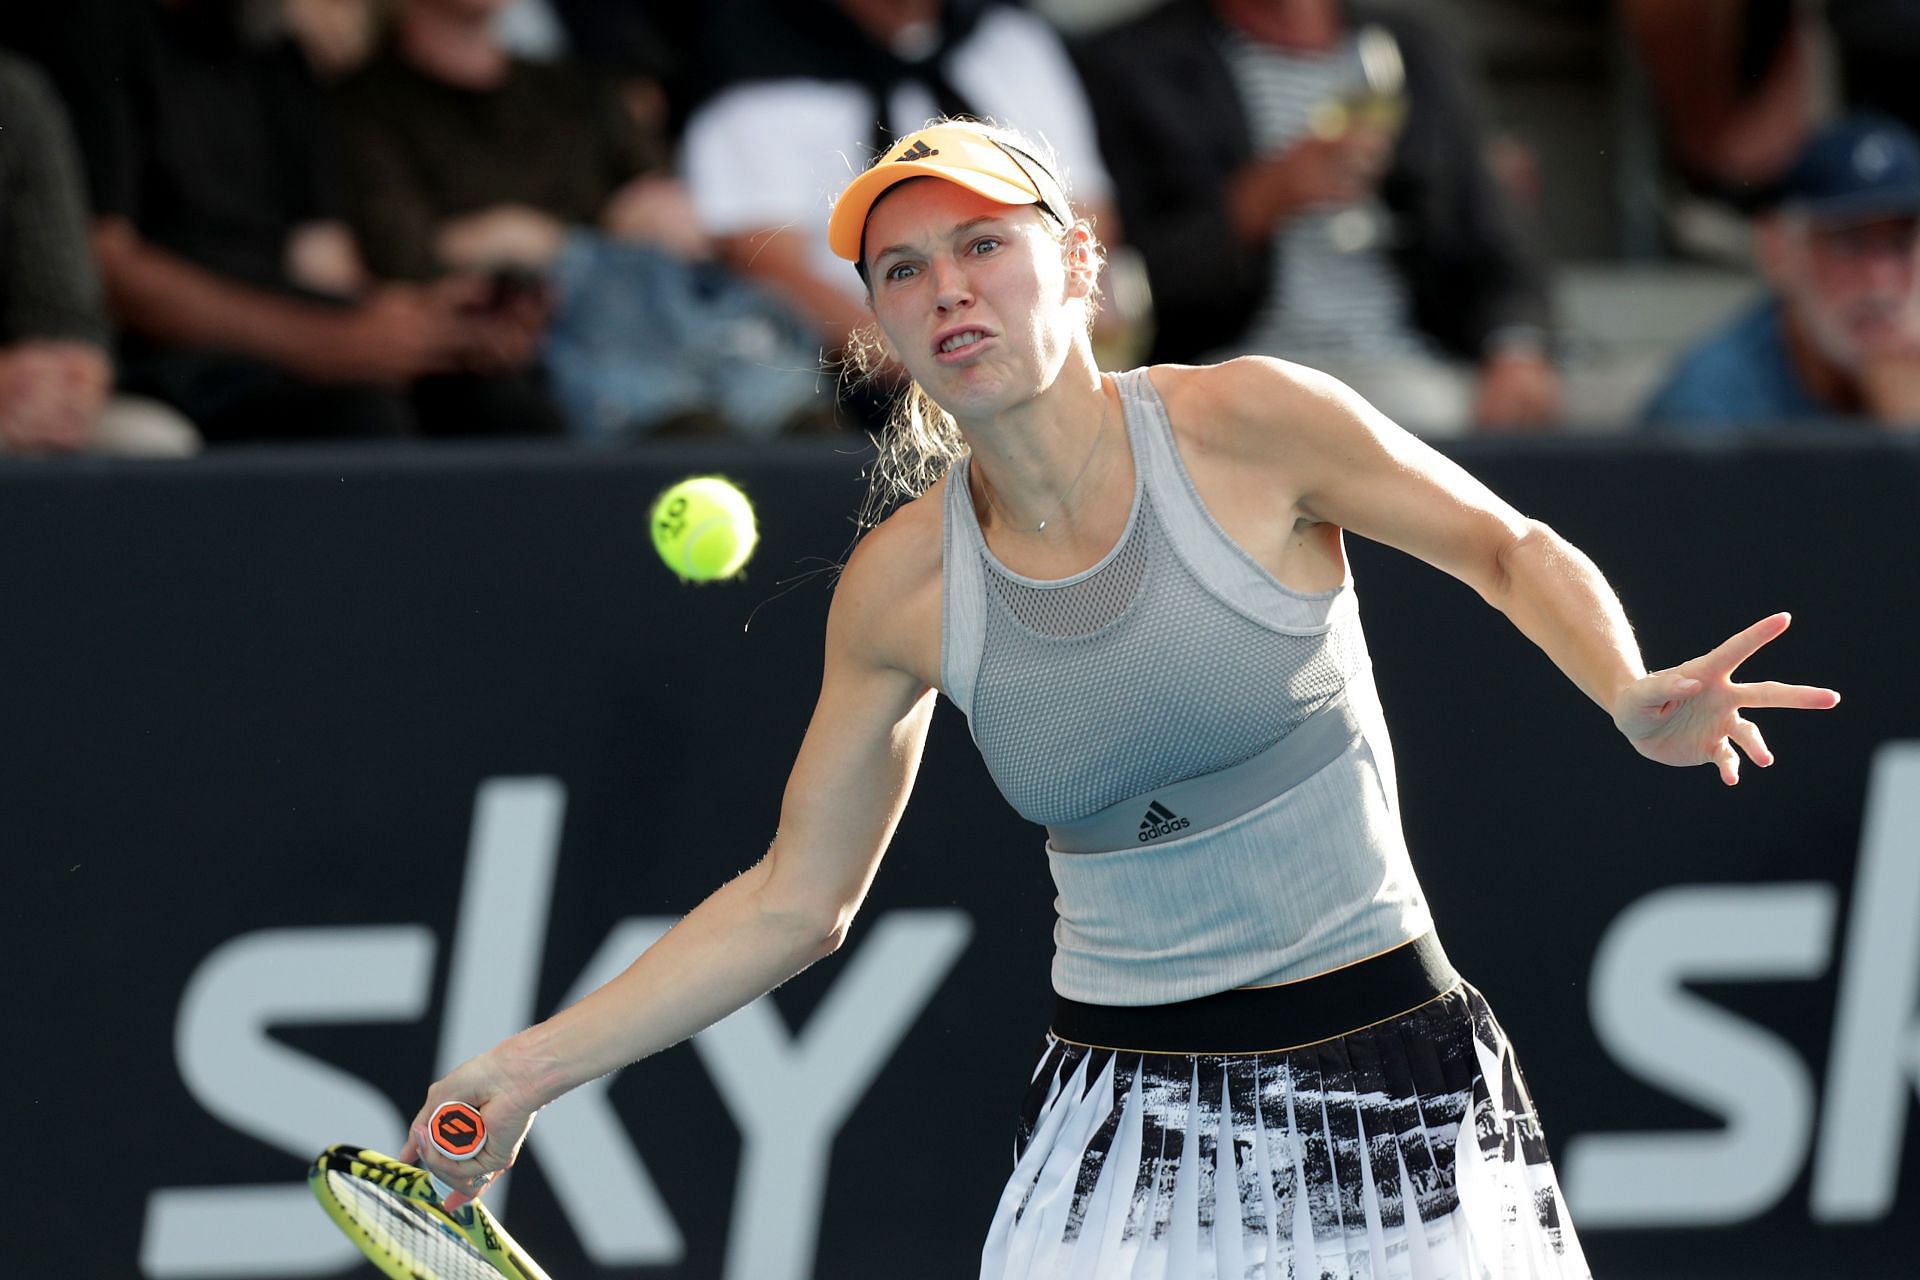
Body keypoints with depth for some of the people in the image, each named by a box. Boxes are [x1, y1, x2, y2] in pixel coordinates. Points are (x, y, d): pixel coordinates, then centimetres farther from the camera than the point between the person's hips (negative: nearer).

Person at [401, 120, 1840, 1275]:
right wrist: (527, 1069, 5)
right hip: (1126, 1127, 2)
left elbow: (1516, 552, 6)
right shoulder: (902, 591, -1)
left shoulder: (1251, 426, -9)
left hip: (1394, 1086, -2)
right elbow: (794, 903, 9)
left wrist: (1631, 693, -14)